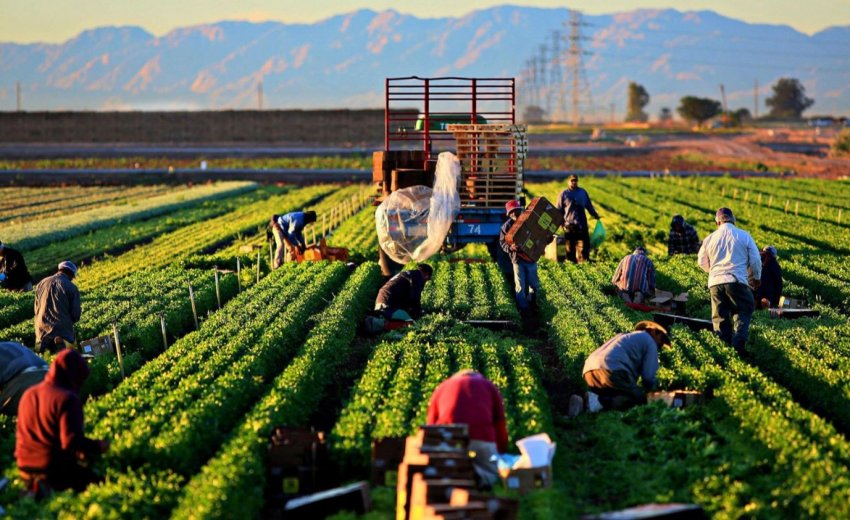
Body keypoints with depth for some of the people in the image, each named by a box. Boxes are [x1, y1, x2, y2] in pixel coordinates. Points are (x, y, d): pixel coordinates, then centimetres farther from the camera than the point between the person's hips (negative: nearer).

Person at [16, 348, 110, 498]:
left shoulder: (28, 395, 10)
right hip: (55, 469, -8)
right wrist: (99, 446, -5)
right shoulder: (67, 399, -15)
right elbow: (72, 441, -22)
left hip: (25, 468, 8)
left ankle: (35, 490, -1)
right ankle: (49, 491, -16)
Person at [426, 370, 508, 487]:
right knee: (491, 474, 20)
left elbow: (431, 425, 25)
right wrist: (501, 454, 30)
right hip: (481, 437, -1)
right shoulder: (489, 386, 29)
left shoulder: (441, 387, 30)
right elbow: (500, 424, 22)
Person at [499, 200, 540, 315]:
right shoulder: (507, 226, -2)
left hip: (531, 257, 2)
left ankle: (532, 302, 36)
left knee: (534, 284, 11)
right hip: (517, 258, -2)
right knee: (520, 285, 0)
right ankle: (523, 308, 10)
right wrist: (510, 247, -23)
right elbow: (502, 242, -2)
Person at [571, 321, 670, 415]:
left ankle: (582, 403, -4)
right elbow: (649, 376, 5)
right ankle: (600, 402, -24)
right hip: (612, 371, -8)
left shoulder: (624, 336, 38)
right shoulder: (649, 342, 14)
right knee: (640, 398, -3)